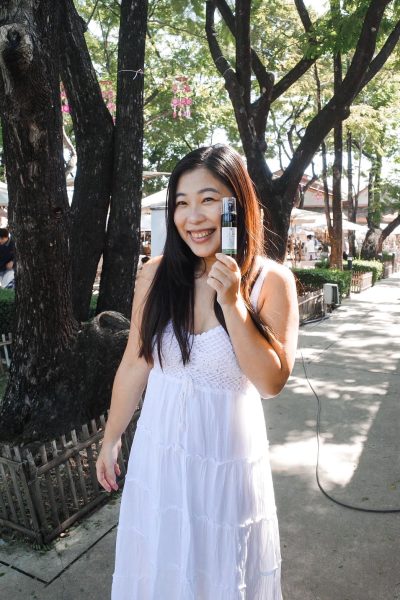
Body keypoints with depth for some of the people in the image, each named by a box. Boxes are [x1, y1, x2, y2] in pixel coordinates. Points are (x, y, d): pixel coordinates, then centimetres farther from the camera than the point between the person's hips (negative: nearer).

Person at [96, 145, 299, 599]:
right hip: (159, 450, 2)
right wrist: (110, 439, 8)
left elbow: (271, 382, -15)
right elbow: (134, 364, 0)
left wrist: (232, 303, -25)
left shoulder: (271, 281, -13)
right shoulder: (155, 274, -9)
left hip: (229, 455, -1)